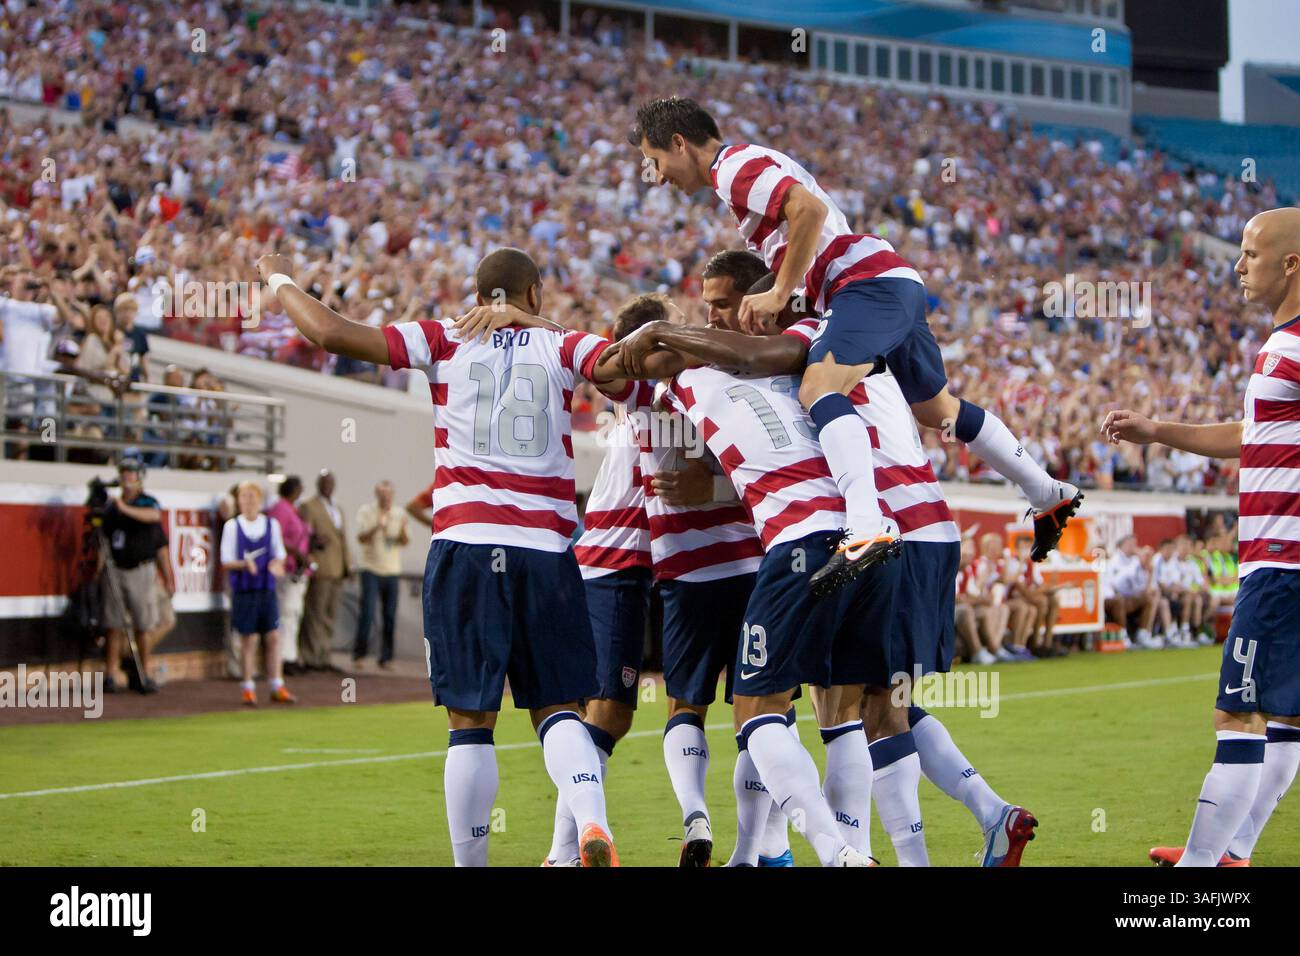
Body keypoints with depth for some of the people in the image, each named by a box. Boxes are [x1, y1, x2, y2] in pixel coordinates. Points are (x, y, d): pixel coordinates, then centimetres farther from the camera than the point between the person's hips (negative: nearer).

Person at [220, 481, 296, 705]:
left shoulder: (272, 524, 6)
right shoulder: (232, 526, -1)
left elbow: (280, 554, 12)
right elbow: (226, 561, -1)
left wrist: (277, 565, -10)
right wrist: (244, 564, -19)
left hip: (267, 590, 2)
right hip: (244, 591, -2)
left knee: (273, 638, 2)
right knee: (248, 639, 1)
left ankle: (277, 688, 7)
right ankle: (247, 689, 10)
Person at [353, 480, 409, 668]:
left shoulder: (399, 514, 10)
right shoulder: (366, 511, 0)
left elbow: (405, 542, 5)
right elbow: (361, 537, -9)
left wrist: (402, 530, -16)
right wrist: (377, 527, -26)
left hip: (392, 570, 3)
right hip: (371, 569, -3)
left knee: (390, 616, 1)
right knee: (367, 613, -12)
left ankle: (386, 657, 7)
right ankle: (358, 653, -2)